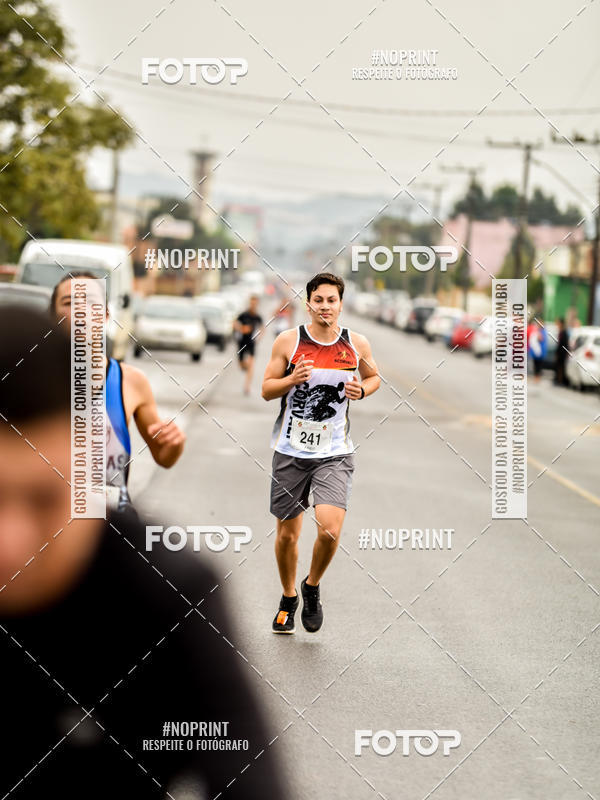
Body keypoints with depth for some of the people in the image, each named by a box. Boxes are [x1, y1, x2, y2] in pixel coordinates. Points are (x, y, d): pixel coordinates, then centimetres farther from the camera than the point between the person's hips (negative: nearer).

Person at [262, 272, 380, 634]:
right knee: (287, 534, 9)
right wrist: (292, 379, -17)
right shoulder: (288, 341, -4)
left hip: (335, 454, 0)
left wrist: (361, 390, -5)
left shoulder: (357, 344, -1)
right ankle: (289, 598, 35)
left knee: (330, 530, -17)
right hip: (291, 451, 0)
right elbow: (266, 389, 3)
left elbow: (374, 377, 18)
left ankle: (313, 586, 13)